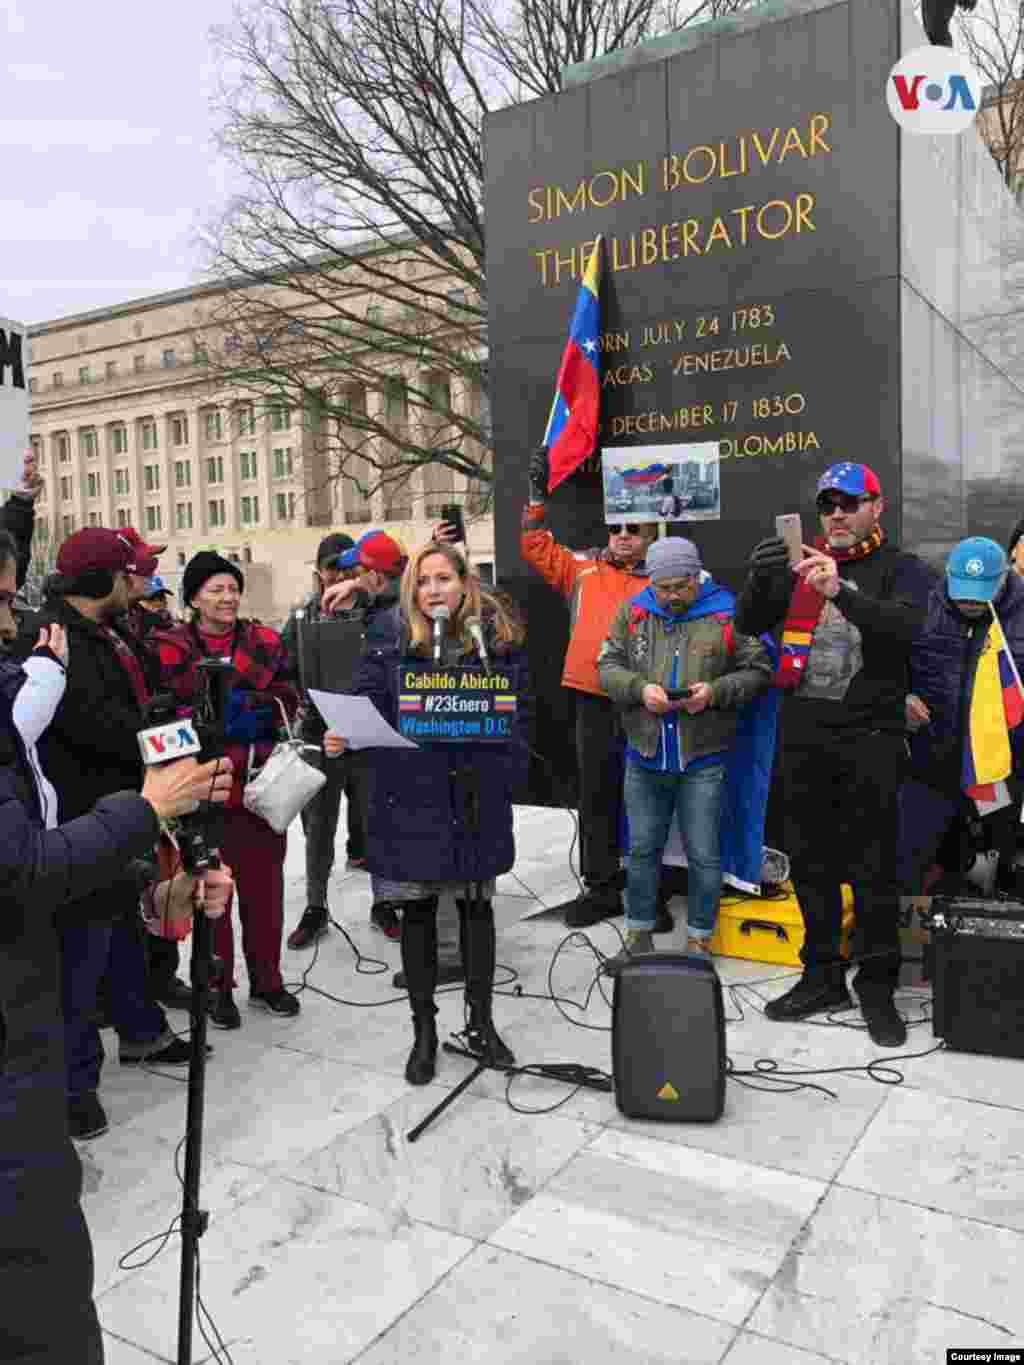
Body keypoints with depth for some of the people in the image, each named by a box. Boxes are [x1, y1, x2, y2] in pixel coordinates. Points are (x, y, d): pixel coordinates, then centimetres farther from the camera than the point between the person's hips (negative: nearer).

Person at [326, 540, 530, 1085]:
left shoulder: (500, 645, 2)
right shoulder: (388, 652, -1)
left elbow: (521, 717, 5)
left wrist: (508, 773, -7)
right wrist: (340, 739, -25)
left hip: (477, 800, 1)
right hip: (411, 800, -1)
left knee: (476, 907, 13)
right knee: (417, 913, 9)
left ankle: (480, 1022, 31)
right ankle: (423, 1030, 25)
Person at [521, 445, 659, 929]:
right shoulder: (584, 569, 11)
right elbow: (536, 547, 9)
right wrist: (538, 494, 3)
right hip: (595, 703, 3)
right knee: (596, 797, 10)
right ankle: (601, 888, 23)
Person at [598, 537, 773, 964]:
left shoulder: (727, 614, -4)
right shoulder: (632, 612, 5)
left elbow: (756, 672, -1)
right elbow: (607, 666, 5)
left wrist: (715, 691, -18)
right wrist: (639, 689, -14)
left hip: (702, 761, -3)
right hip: (644, 757, 3)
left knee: (703, 856, 7)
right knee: (642, 850, 14)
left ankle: (699, 941, 24)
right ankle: (639, 935, 30)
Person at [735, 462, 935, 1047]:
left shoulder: (903, 569, 1)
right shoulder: (800, 563, 11)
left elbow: (908, 626, -18)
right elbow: (750, 625, 5)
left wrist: (840, 590, -31)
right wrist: (760, 578, -14)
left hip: (870, 737, -4)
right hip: (803, 735, 4)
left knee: (875, 870, 2)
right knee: (810, 863, 12)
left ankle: (878, 987, 17)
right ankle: (823, 976, 26)